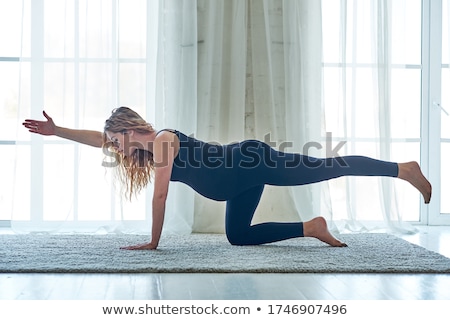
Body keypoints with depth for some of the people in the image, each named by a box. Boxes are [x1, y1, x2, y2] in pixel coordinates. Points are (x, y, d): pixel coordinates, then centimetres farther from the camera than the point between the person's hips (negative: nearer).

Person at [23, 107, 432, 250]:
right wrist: (57, 130, 9)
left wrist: (153, 243, -13)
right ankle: (312, 227, 13)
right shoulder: (147, 149, 9)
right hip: (241, 184, 9)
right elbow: (100, 138, 14)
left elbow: (160, 197, -18)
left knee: (329, 167, -6)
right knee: (238, 236, 9)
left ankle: (405, 169, 3)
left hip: (253, 162, -9)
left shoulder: (162, 140, -17)